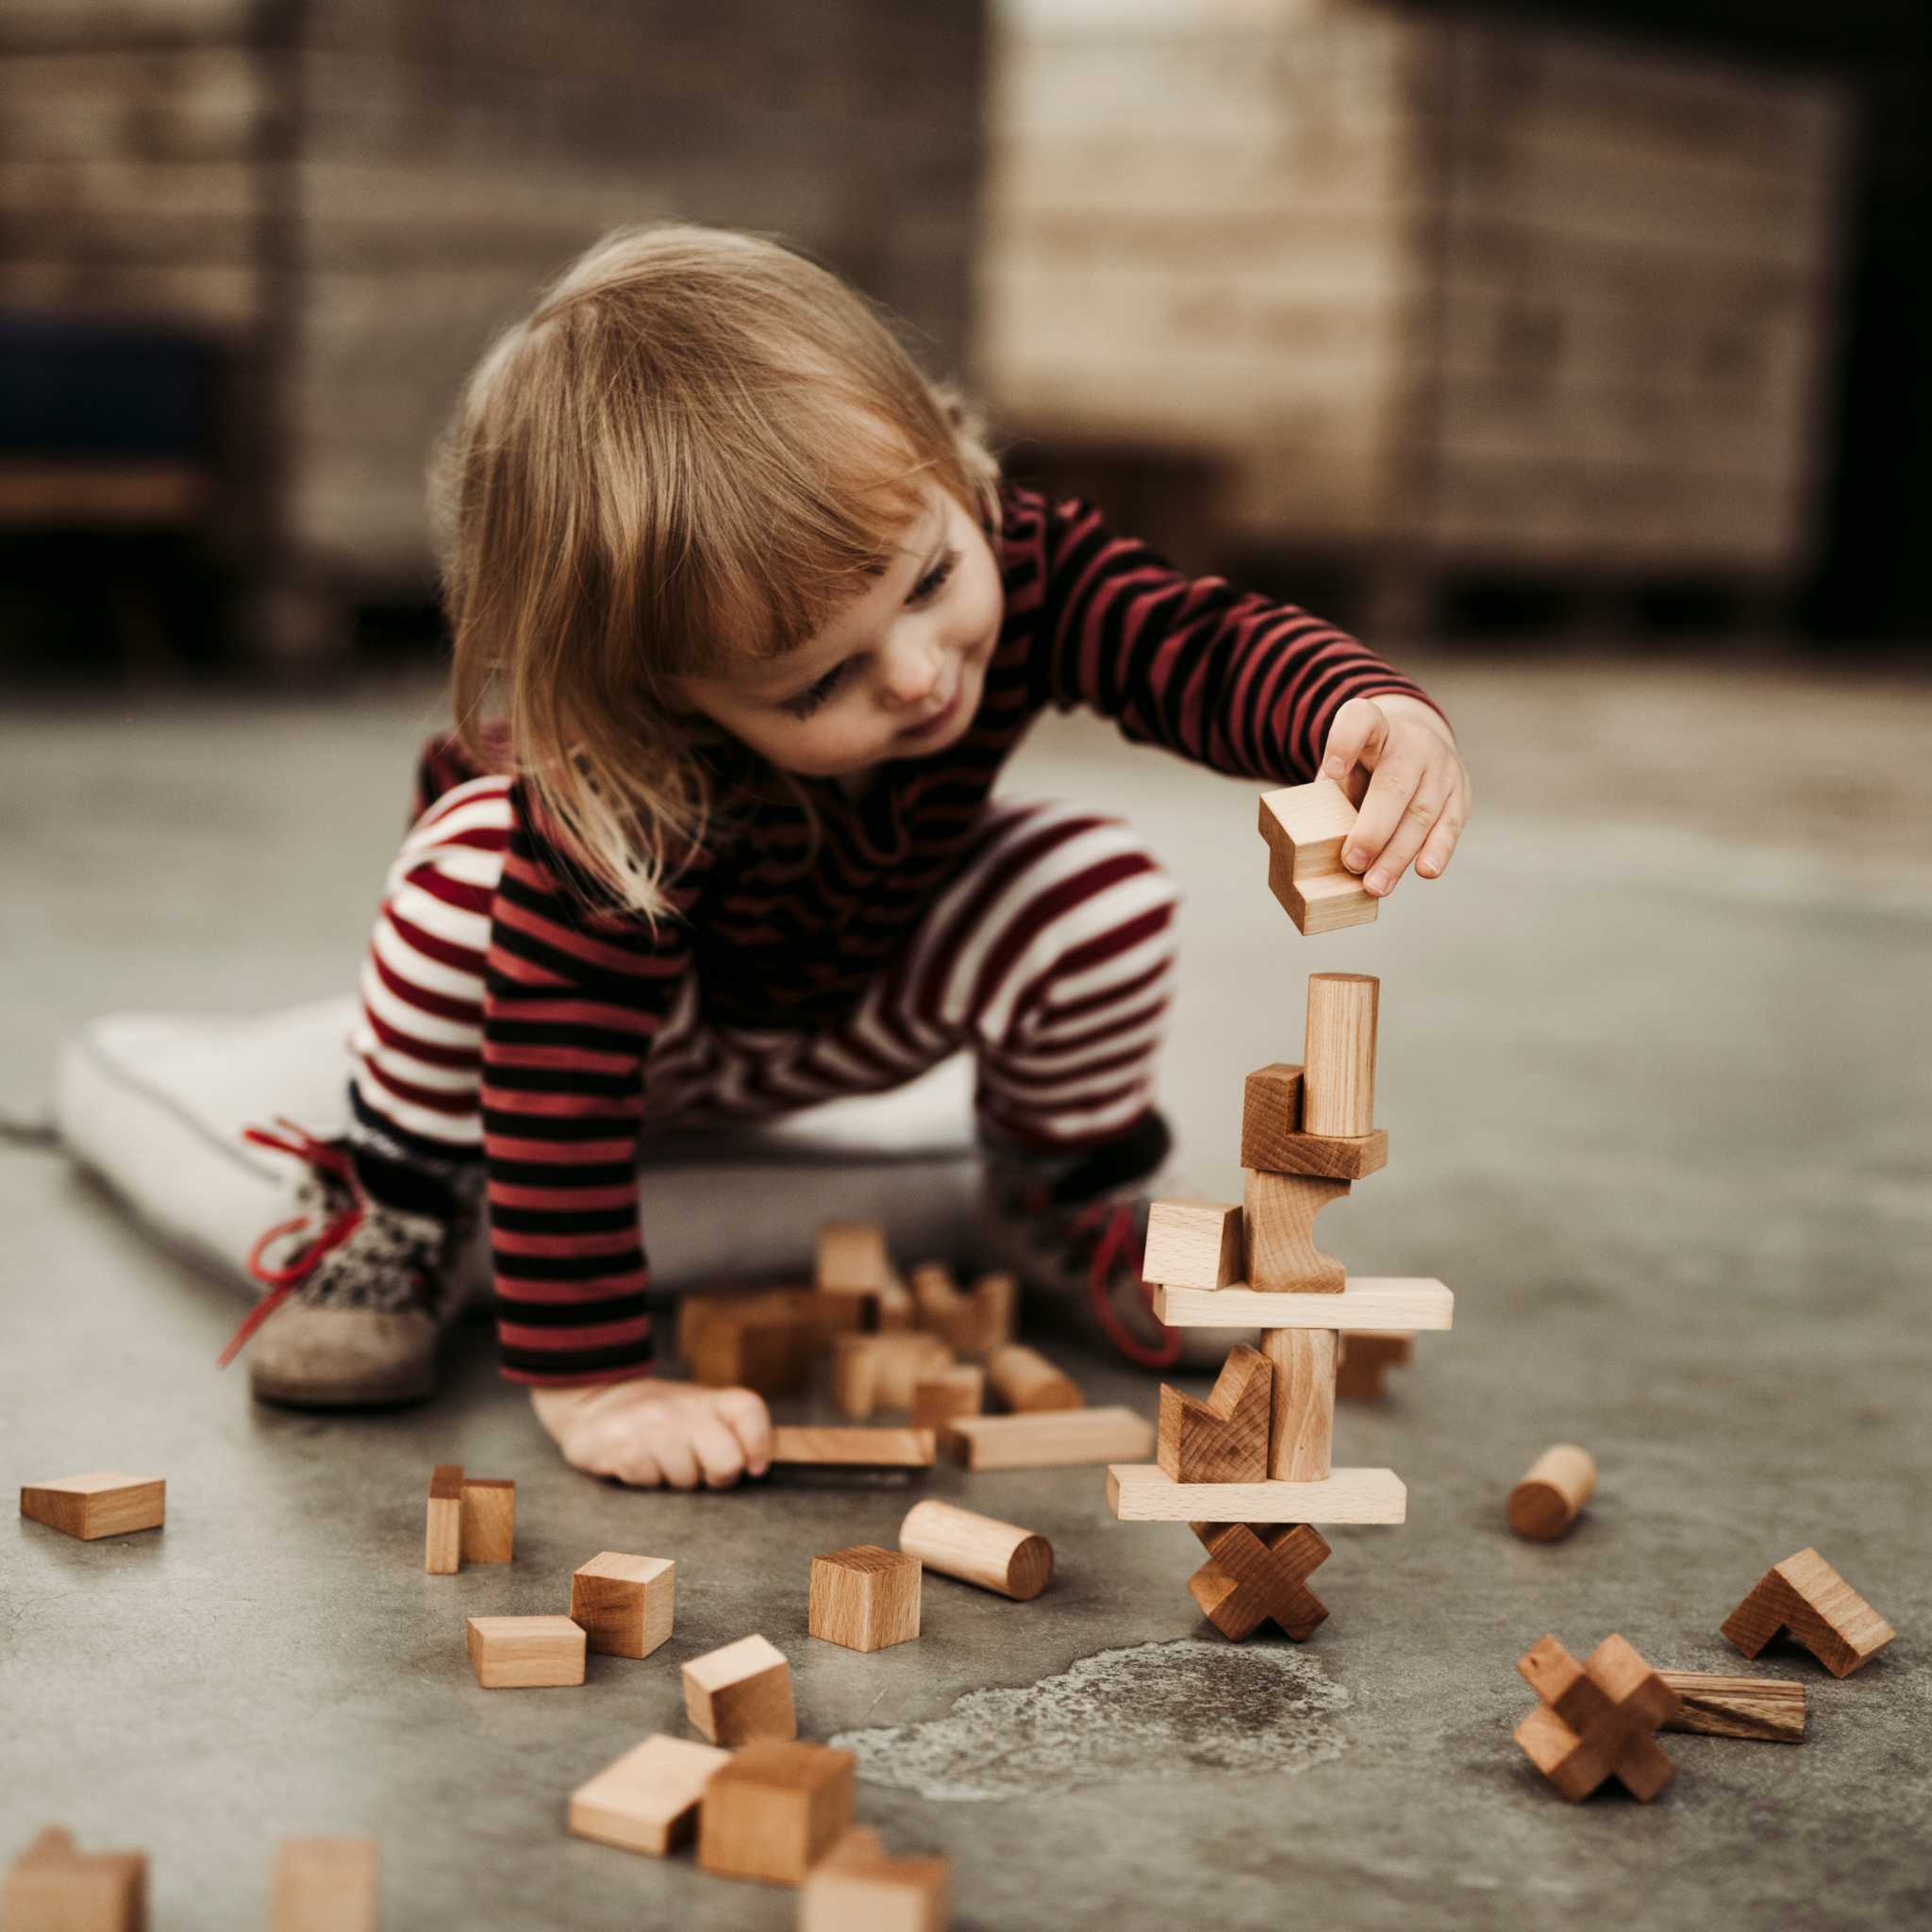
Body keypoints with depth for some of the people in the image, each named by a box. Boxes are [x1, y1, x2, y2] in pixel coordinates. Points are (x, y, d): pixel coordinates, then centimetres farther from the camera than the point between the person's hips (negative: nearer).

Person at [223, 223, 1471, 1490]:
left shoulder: (1016, 566, -33)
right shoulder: (620, 803, -45)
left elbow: (1201, 645, -32)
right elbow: (559, 1069, -45)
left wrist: (1369, 711, -55)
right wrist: (592, 1381, -44)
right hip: (645, 1009, -4)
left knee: (1103, 896, -24)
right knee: (477, 857, -37)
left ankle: (1067, 1198, 6)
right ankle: (391, 1215, -11)